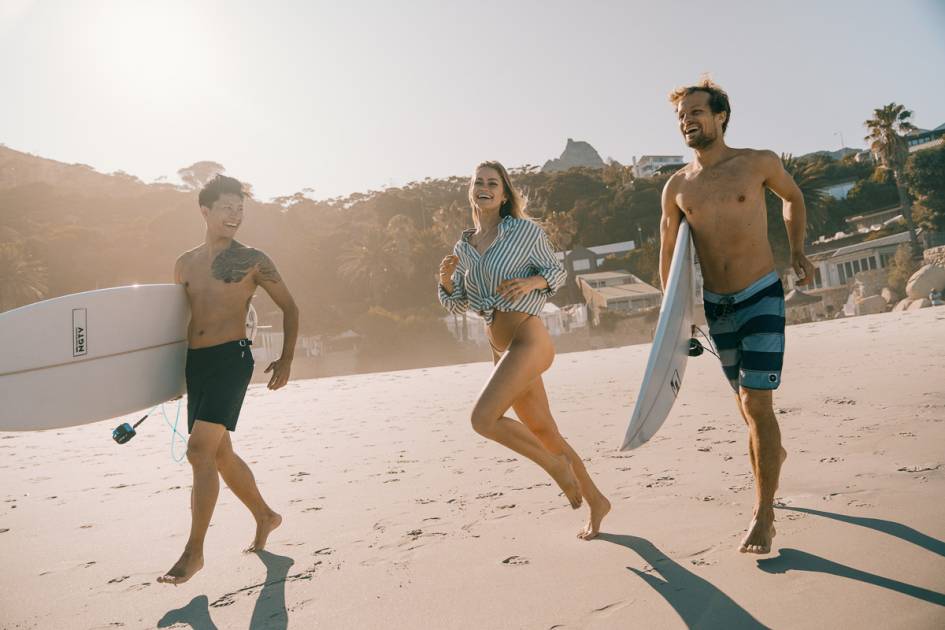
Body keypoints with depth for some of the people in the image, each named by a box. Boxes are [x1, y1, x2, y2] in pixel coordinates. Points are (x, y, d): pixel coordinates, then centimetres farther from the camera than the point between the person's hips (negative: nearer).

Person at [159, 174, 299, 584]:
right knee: (220, 454, 13)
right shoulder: (185, 264, 12)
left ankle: (194, 551, -1)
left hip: (231, 359, -6)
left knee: (200, 451, -13)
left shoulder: (252, 261, -1)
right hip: (194, 363, 6)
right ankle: (265, 516, 33)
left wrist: (286, 359, -2)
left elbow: (289, 308, 5)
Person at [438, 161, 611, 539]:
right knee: (545, 434, 13)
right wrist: (446, 277, -7)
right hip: (502, 352, 7)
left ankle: (556, 465, 1)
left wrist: (531, 282, -14)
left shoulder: (526, 231, -2)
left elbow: (557, 273, 7)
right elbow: (456, 305, 14)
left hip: (529, 341, -7)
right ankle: (596, 502, 31)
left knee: (483, 418, -22)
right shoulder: (464, 246, 14)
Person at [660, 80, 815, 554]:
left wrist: (797, 251, 7)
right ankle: (773, 454, 45)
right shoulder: (677, 186, 2)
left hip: (762, 297, -3)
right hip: (715, 306, 4)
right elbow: (668, 253, 8)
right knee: (746, 404, 14)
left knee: (756, 403, -11)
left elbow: (794, 198, 16)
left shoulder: (759, 163, -5)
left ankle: (763, 516, 0)